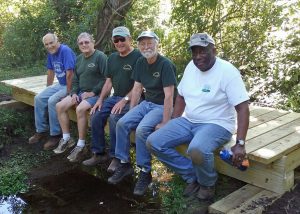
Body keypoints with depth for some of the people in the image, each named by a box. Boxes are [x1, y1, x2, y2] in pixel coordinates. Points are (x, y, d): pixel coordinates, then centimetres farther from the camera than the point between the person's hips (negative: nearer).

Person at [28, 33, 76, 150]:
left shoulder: (65, 51, -21)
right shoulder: (51, 53, 6)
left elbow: (69, 74, -25)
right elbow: (50, 72, 16)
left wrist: (68, 92, -22)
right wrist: (47, 89, 19)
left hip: (70, 85, -9)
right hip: (60, 84, 9)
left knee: (52, 101, -27)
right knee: (39, 98, -1)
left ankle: (56, 134, -13)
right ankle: (41, 130, 9)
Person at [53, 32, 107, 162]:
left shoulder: (100, 57, -10)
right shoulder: (79, 59, 15)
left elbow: (106, 79, -17)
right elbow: (75, 79, 19)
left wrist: (93, 93, -18)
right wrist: (74, 93, 1)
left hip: (96, 94, -8)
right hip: (81, 92, 8)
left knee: (80, 109, -33)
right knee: (60, 106, -8)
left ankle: (81, 146, -20)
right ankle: (66, 139, 4)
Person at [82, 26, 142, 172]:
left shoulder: (138, 57, -10)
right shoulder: (112, 58, 14)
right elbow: (108, 82, 17)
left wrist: (125, 100, -22)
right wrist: (101, 99, 3)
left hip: (131, 99, -7)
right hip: (115, 97, 7)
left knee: (114, 118, -30)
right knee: (96, 115, -12)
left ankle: (116, 157, -14)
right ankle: (99, 153, 2)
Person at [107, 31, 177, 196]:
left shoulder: (165, 64, -17)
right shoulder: (141, 62, 7)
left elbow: (169, 96, -22)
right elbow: (137, 89, 11)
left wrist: (165, 123, -25)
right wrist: (131, 112, 5)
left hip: (162, 106, -7)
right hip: (146, 103, 7)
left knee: (141, 130, -29)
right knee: (122, 123, -12)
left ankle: (145, 172, -13)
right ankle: (124, 164, 1)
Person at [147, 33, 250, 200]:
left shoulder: (227, 71, -16)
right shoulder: (191, 66, 4)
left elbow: (243, 109, -19)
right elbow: (181, 97, 16)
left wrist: (240, 144, -26)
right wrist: (172, 127, 10)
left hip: (216, 125, -7)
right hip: (188, 121, 7)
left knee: (197, 151, -38)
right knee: (153, 143, -8)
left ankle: (207, 183, -2)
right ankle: (193, 177, 3)